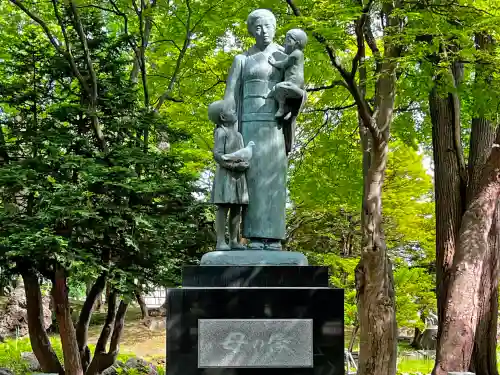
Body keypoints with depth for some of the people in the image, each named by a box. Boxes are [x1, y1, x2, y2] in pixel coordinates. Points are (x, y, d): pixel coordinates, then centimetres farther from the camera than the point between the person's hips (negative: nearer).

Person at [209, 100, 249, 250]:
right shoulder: (221, 132, -5)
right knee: (223, 207, -10)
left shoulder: (238, 134, 21)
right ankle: (221, 241, -12)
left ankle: (234, 241, 6)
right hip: (226, 175, -8)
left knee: (237, 208, 4)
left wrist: (245, 165, 5)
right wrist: (235, 166, -19)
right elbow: (217, 154, -14)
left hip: (239, 176, 8)